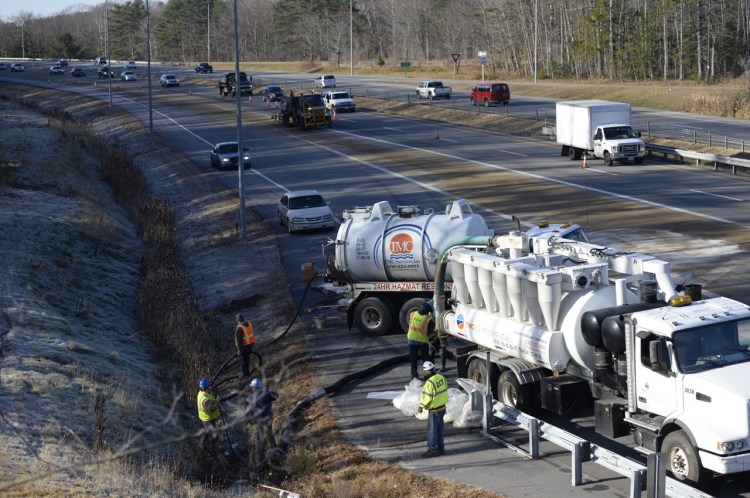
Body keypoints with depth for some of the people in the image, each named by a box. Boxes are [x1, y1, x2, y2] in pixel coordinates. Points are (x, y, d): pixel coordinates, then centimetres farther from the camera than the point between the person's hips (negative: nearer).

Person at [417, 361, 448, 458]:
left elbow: (427, 397, -21)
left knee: (432, 430, 2)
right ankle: (441, 448, 25)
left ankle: (432, 450, 8)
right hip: (442, 407, 8)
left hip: (434, 410, -8)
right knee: (440, 429, 17)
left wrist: (421, 406, -8)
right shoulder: (441, 377, 0)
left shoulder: (430, 382, -25)